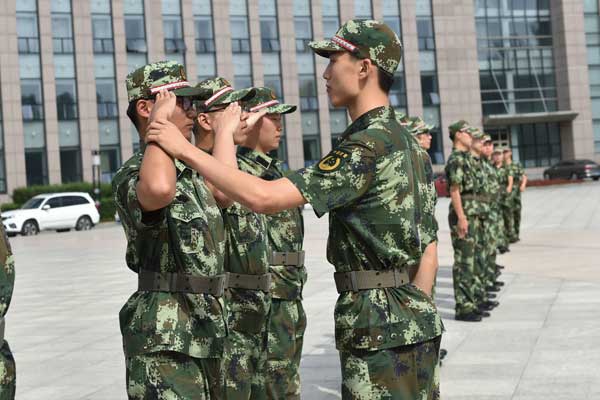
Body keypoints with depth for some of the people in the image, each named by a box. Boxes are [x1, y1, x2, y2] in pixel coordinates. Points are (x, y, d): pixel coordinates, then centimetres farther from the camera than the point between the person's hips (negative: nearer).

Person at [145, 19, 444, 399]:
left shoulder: (367, 147, -18)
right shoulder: (408, 143, 12)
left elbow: (263, 196, -25)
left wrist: (185, 148, -17)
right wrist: (417, 312, 19)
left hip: (380, 327, -9)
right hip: (418, 321, 9)